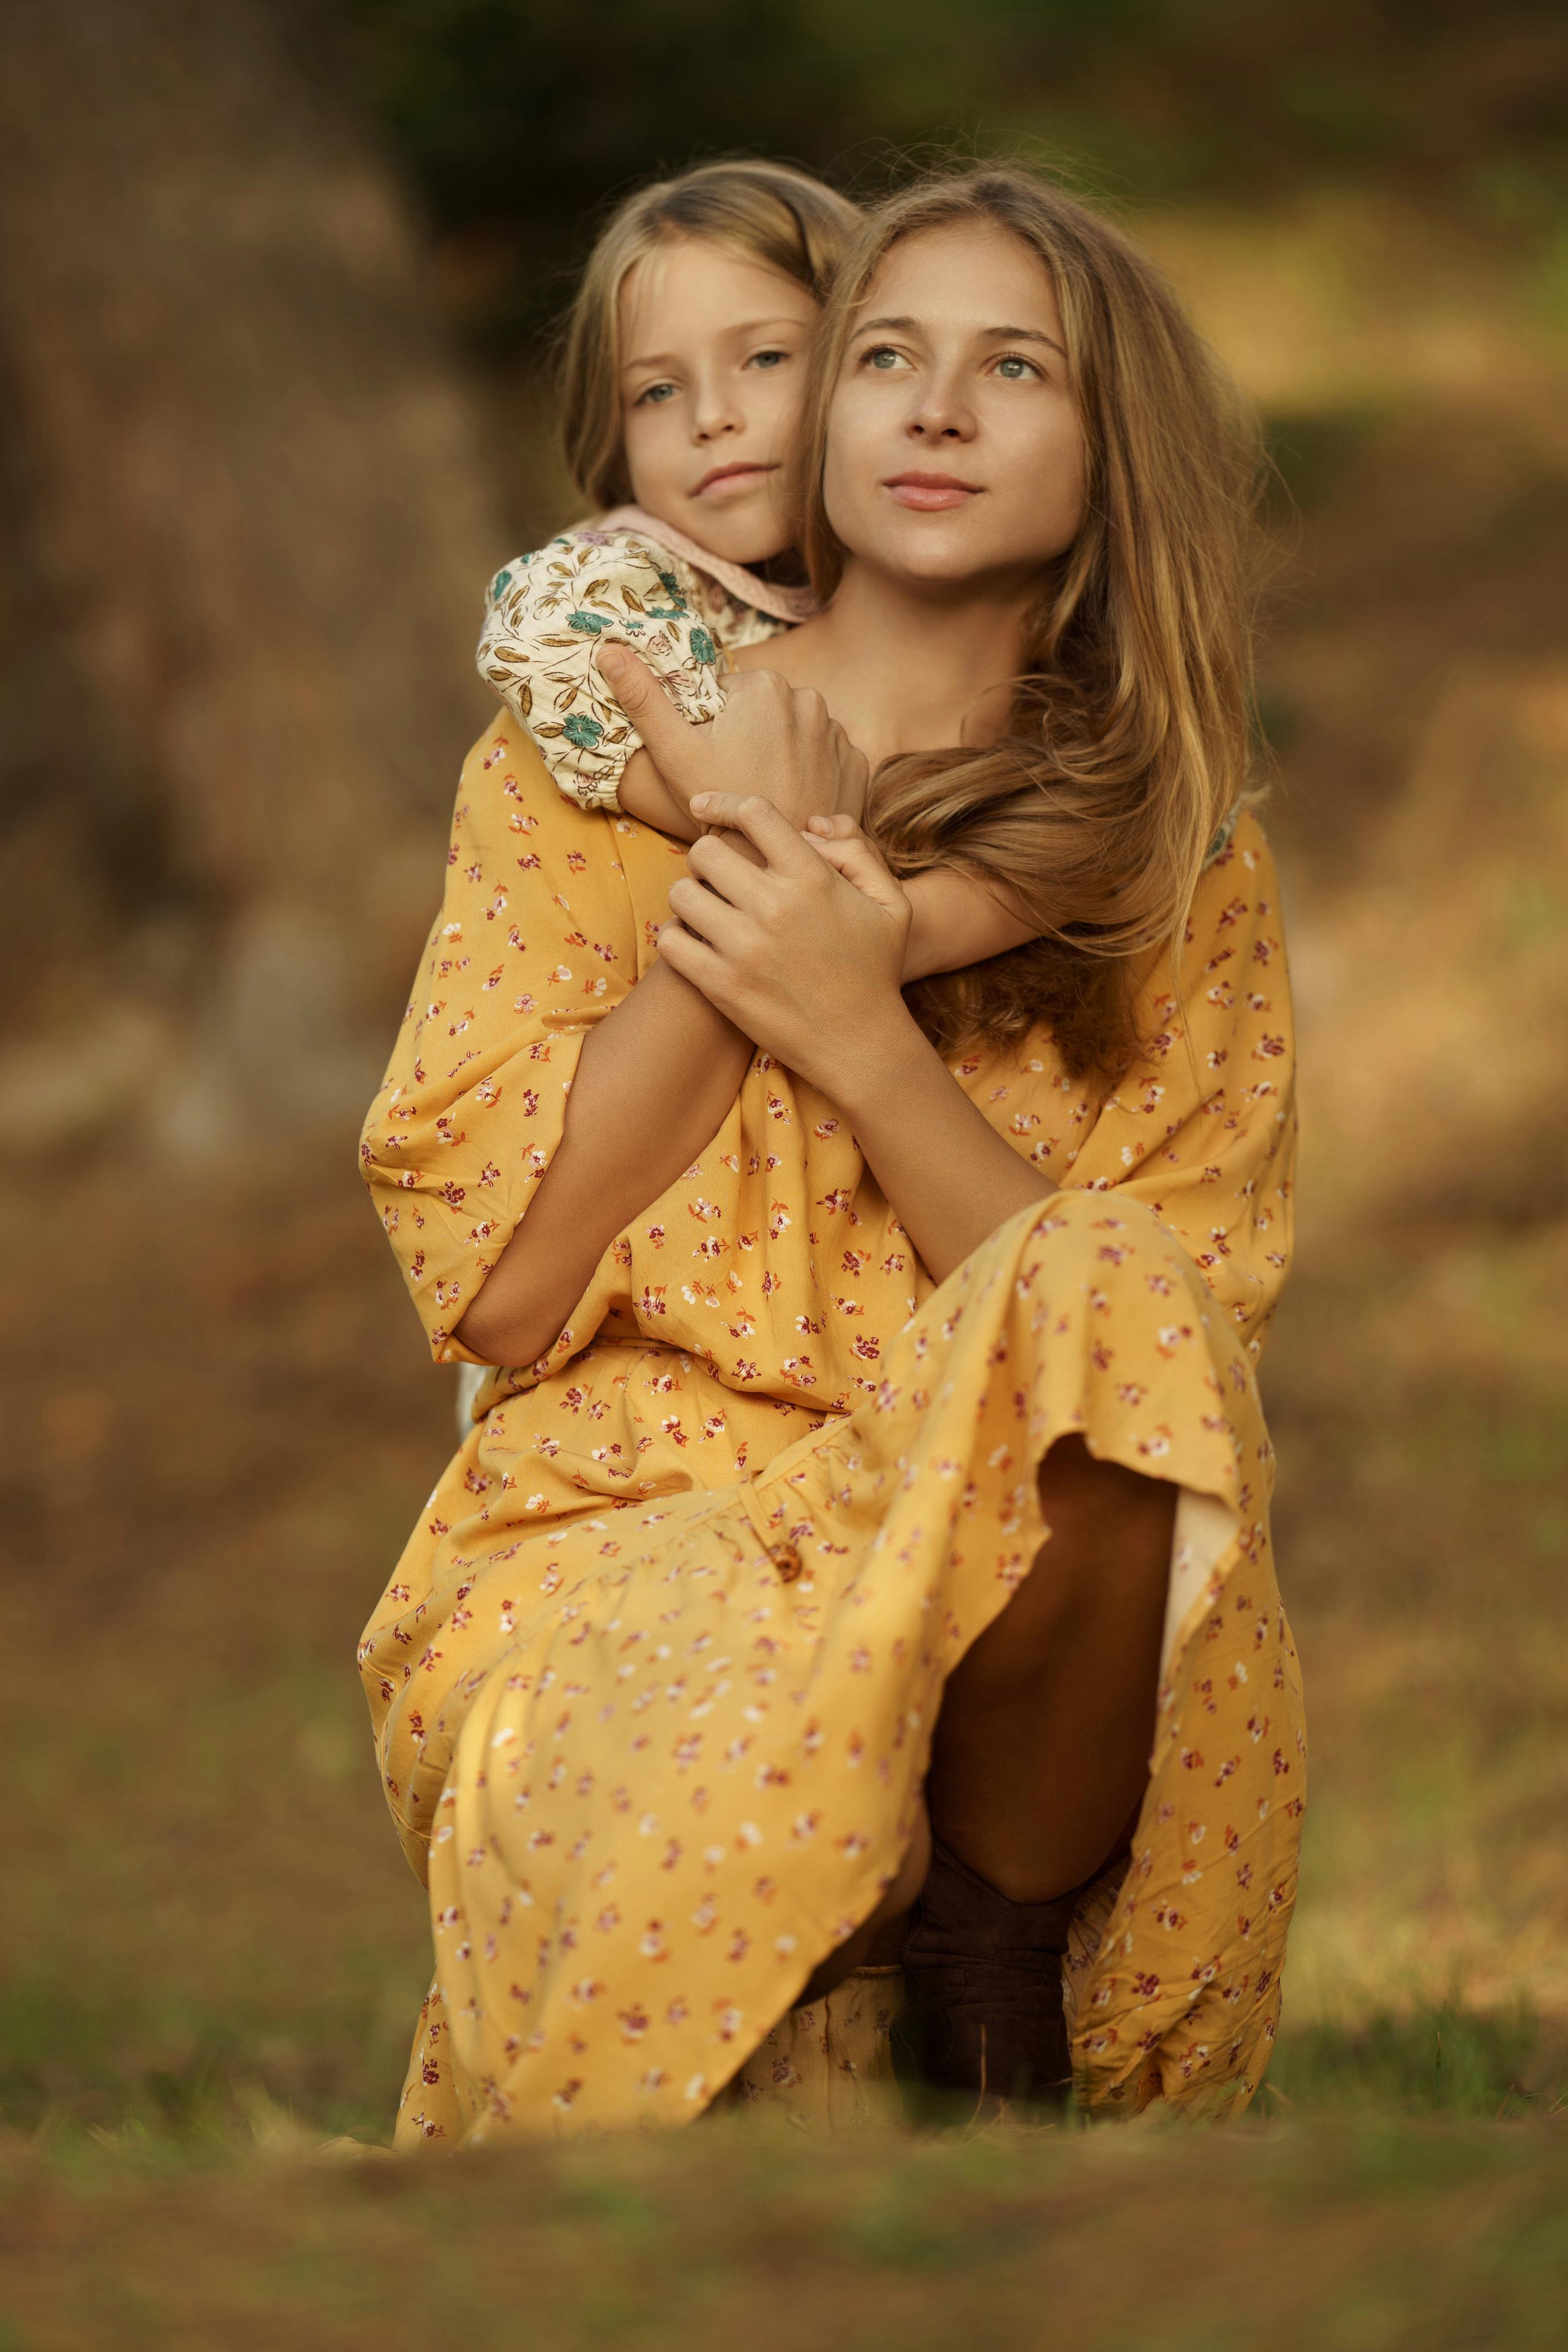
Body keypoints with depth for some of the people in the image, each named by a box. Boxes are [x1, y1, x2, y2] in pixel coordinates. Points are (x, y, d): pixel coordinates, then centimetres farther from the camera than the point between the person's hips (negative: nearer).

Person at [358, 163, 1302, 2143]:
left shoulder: (1186, 878, 11)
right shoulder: (579, 773, 9)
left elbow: (1161, 1345, -2)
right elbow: (498, 1293, 0)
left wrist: (862, 1034, -13)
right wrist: (734, 865, -3)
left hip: (1017, 1574, 2)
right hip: (619, 1532, -2)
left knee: (1101, 1308, -33)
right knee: (742, 1789, -39)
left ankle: (1003, 1985, -17)